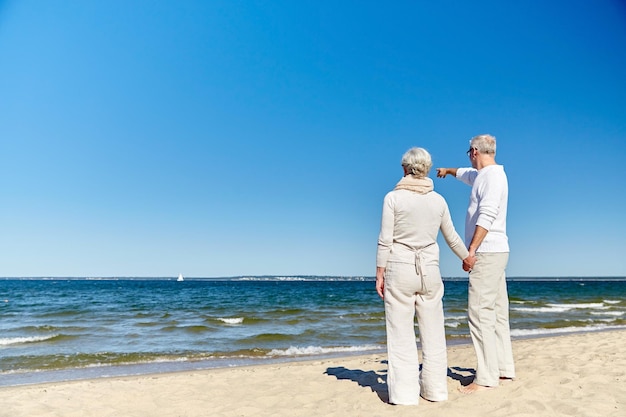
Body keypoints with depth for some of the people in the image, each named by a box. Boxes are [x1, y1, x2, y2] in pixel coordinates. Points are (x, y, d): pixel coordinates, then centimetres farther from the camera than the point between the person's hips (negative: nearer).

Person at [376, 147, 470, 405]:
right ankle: (435, 389, 22)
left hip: (399, 269, -3)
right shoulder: (438, 200, 5)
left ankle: (404, 393, 9)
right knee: (433, 334, 13)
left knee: (401, 334, 4)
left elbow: (385, 241, -9)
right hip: (429, 270, 4)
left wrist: (379, 274, -2)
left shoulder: (393, 197, -6)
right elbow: (452, 239, 14)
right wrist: (469, 260, 30)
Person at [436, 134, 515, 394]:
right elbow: (465, 174, 42)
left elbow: (486, 216, -22)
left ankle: (486, 377, -8)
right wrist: (448, 171, 59)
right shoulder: (482, 175, 18)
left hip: (487, 253, -10)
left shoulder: (493, 175, -11)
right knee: (497, 313, 12)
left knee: (480, 313, -11)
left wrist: (471, 250, -25)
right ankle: (504, 369, 19)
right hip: (492, 254, 10)